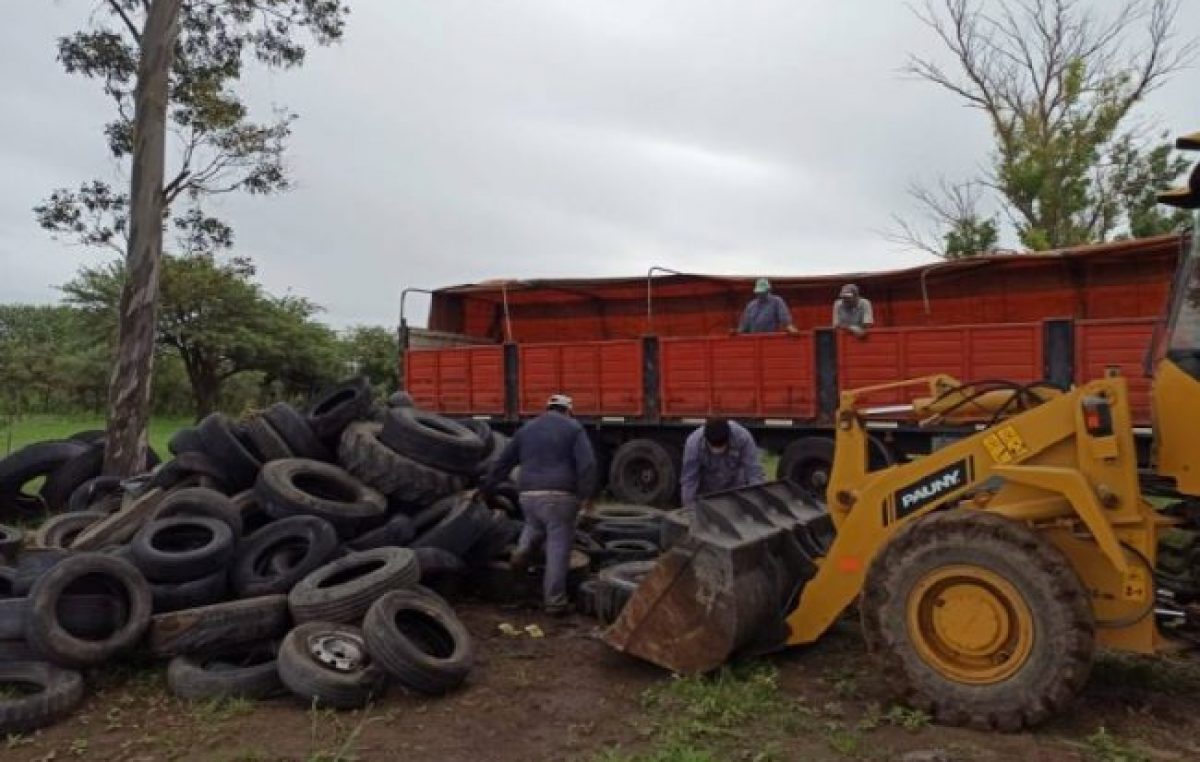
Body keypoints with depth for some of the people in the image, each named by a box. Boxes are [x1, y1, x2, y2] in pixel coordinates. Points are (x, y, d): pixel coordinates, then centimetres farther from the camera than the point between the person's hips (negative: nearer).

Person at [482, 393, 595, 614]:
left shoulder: (526, 429, 16)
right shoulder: (573, 428, 4)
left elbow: (503, 463, 21)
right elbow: (587, 463, -10)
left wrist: (486, 489, 29)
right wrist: (586, 495, -8)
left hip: (529, 494, 4)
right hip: (560, 495, -4)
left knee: (535, 525, 34)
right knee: (558, 546, 2)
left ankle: (524, 550, 7)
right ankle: (555, 601, 2)